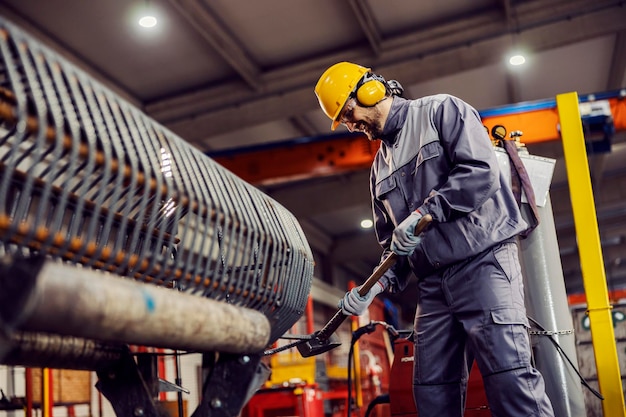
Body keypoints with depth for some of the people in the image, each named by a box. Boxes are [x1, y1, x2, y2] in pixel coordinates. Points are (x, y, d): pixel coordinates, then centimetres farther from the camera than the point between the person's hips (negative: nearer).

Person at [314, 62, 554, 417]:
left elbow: (481, 171, -13)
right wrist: (379, 284, 5)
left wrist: (425, 212, -16)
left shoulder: (442, 111, 2)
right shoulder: (380, 168, 22)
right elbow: (393, 243, 22)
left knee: (509, 375, -16)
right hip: (433, 282, 7)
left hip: (484, 260, -7)